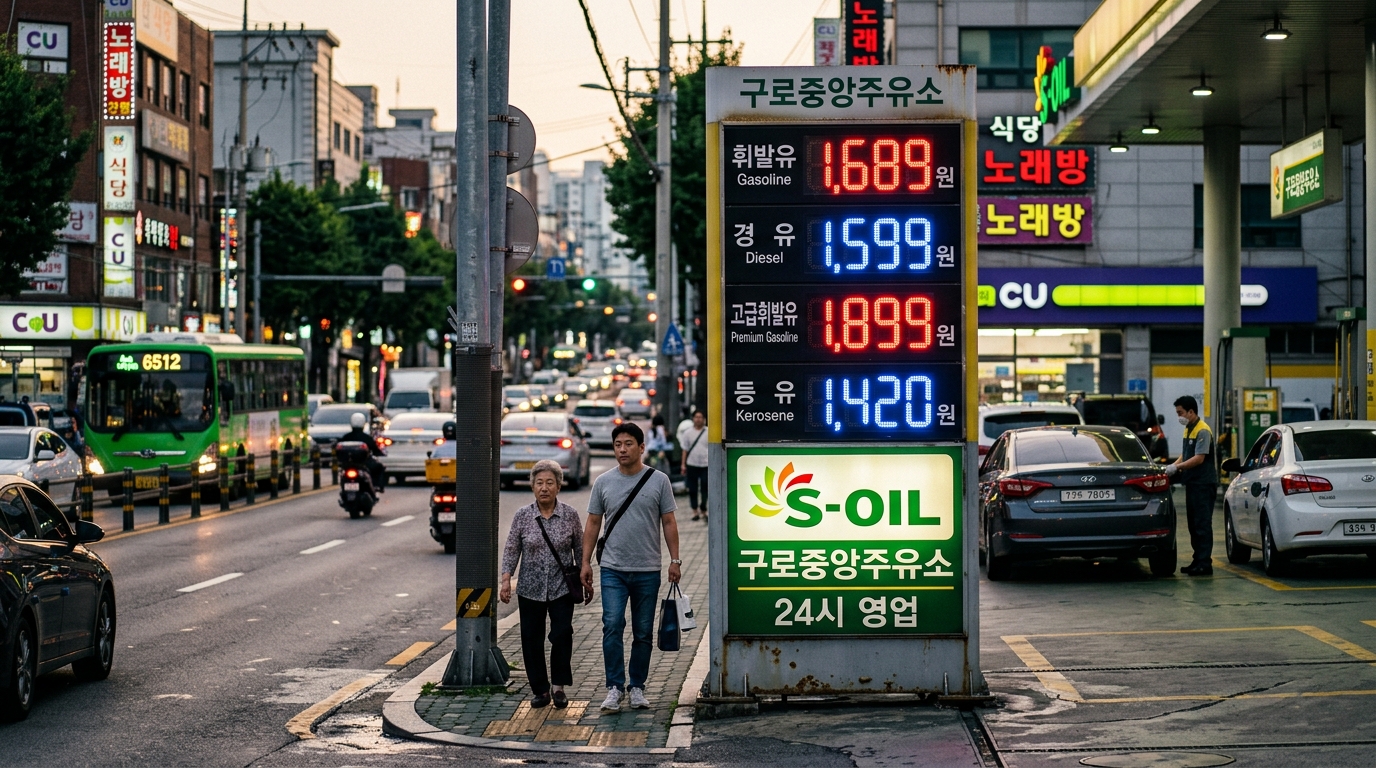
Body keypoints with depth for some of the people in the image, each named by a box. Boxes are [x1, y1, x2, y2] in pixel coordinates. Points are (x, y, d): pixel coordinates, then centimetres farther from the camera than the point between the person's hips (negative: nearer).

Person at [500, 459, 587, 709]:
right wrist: (506, 580, -8)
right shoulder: (522, 516, -1)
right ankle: (540, 689, 15)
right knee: (532, 639, 4)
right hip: (530, 590, 1)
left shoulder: (570, 515, -1)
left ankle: (559, 686, 5)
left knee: (562, 634, -11)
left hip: (562, 588, -1)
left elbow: (580, 549, 7)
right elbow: (511, 550, 2)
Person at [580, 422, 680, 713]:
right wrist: (586, 561, 3)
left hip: (647, 571, 0)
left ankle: (637, 687, 18)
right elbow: (592, 524, 8)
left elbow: (669, 522, 3)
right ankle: (615, 687, -9)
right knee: (612, 626, -14)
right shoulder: (603, 482, 3)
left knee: (643, 633, 7)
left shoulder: (658, 481, 0)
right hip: (613, 569, 0)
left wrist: (674, 560, -3)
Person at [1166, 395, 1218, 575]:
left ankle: (1205, 564, -8)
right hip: (1192, 483, 10)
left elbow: (1199, 458, -22)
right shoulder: (1188, 430, 15)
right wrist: (1173, 466, 4)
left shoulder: (1203, 431, -15)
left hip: (1203, 484, -10)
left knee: (1203, 524, -9)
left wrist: (1177, 467, -23)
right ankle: (1197, 561, 17)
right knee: (1193, 524, 12)